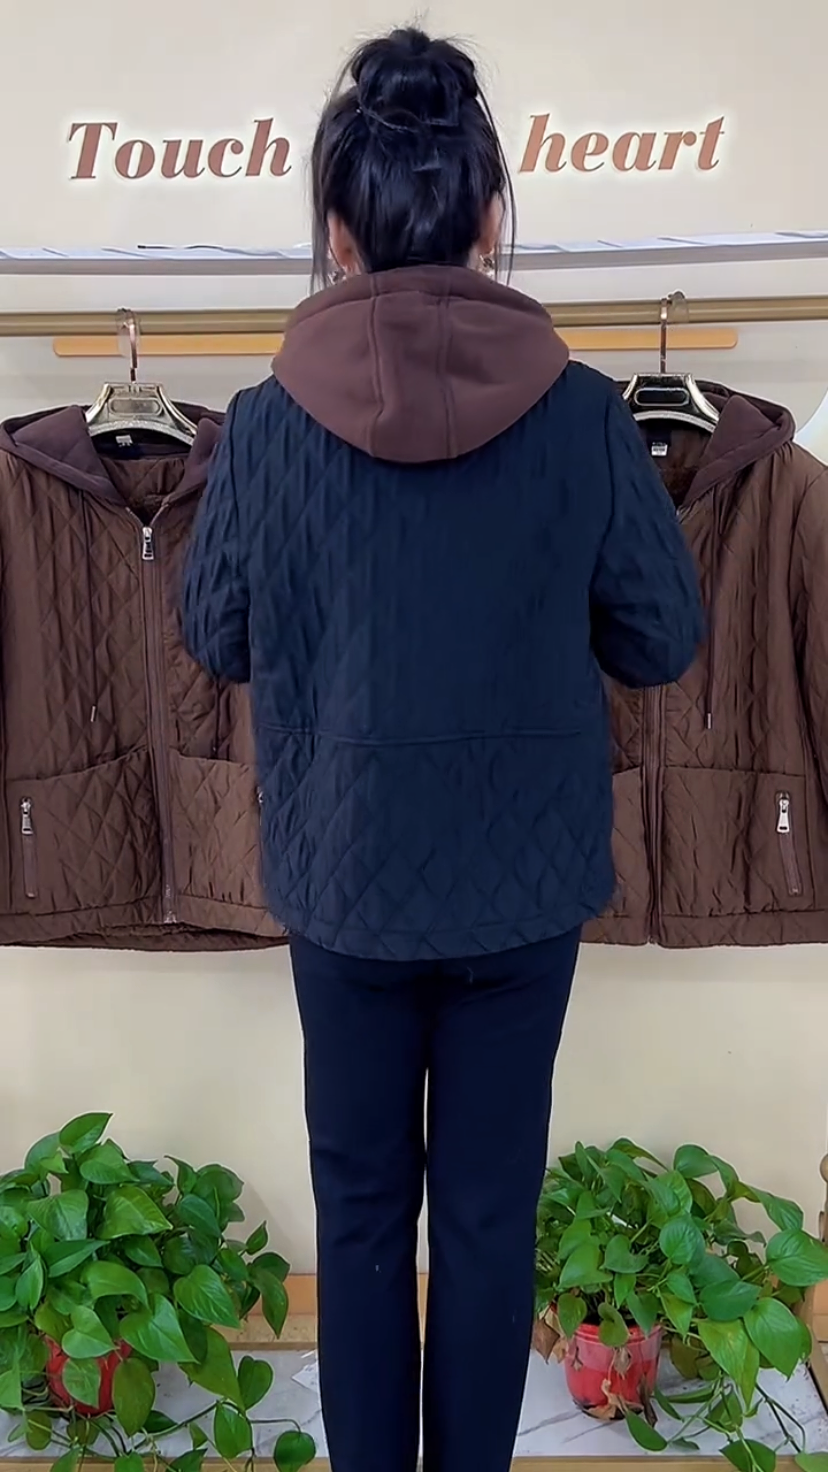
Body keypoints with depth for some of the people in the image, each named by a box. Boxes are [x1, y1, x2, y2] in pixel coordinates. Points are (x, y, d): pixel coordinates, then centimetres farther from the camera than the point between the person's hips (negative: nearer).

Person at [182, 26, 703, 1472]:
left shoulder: (267, 426, -12)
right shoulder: (584, 414, -12)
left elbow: (214, 637, 2)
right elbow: (664, 639, -2)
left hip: (343, 874, 0)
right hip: (526, 876, 0)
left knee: (360, 1204, 20)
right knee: (491, 1206, 18)